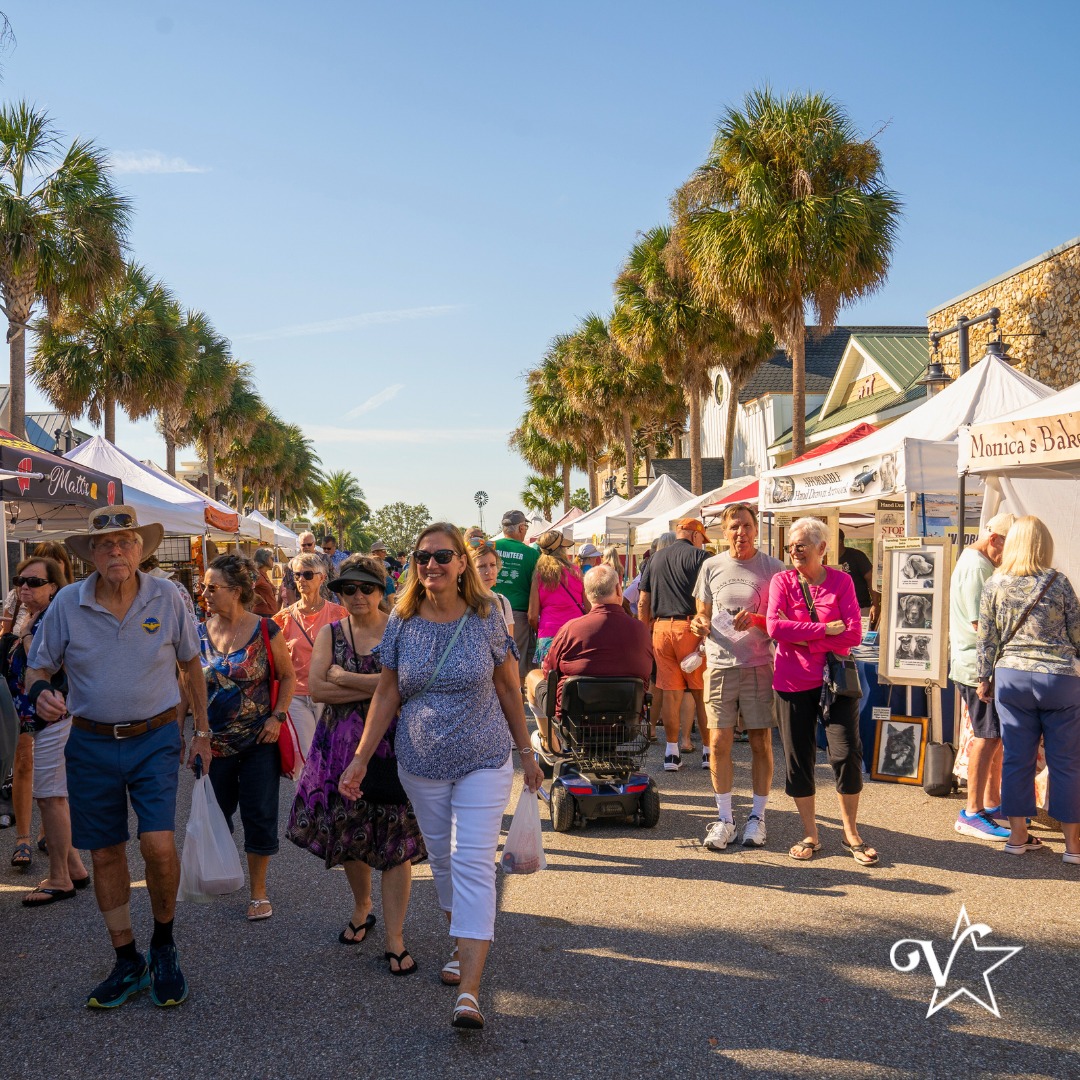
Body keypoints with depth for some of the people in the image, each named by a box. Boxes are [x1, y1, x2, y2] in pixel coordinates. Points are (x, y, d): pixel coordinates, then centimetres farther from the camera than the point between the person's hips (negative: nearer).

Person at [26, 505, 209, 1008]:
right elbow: (38, 667, 6)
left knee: (158, 844, -14)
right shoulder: (67, 604, -4)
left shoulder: (167, 598, -5)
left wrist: (201, 731, 8)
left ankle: (163, 942, 13)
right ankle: (128, 962, 24)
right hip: (91, 744, 2)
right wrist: (40, 694, -18)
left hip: (154, 739, -2)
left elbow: (192, 665, 7)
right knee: (105, 854, 8)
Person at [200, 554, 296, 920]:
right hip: (214, 744, 3)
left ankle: (258, 891, 18)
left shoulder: (265, 631, -9)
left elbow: (288, 676, 1)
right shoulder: (199, 634, 0)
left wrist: (277, 717, -10)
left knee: (259, 817, 3)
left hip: (258, 742, -3)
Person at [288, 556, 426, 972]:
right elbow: (316, 688, -8)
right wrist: (376, 687, -14)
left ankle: (395, 939, 7)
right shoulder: (330, 634, 5)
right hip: (342, 746, 3)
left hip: (393, 746, -3)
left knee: (394, 842, -1)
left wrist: (344, 678, -11)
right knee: (349, 833, 12)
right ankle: (362, 907, 38)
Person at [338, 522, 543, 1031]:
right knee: (441, 858, 14)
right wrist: (361, 759, 1)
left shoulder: (486, 619, -7)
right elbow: (386, 693, 4)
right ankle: (463, 943, 36)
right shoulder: (401, 623, -2)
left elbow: (508, 689, 2)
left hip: (483, 761, -3)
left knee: (473, 862, -9)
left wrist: (526, 751, 5)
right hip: (422, 764, 3)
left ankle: (469, 988, -12)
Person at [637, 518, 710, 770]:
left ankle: (672, 752, 8)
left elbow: (642, 603, 14)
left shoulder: (655, 559, 15)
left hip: (661, 627, 4)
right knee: (701, 692, 4)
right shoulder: (698, 556, 0)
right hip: (689, 626, -4)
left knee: (670, 692, 6)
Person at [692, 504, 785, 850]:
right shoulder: (711, 566, 8)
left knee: (761, 743, 5)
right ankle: (724, 819, 13)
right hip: (720, 663, 2)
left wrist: (756, 620, -19)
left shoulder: (772, 567, 0)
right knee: (719, 743, 1)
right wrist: (700, 624, -7)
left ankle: (757, 817, 18)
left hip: (759, 665, -2)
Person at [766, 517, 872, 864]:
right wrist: (825, 629, -16)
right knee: (798, 757, 5)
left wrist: (803, 638, -13)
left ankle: (850, 832, 13)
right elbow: (775, 627, -14)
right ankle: (810, 834, 20)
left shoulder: (841, 581, 1)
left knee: (847, 753, -5)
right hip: (794, 681, 1)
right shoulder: (781, 581, 1)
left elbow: (853, 634, -9)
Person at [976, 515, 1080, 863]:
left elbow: (986, 639, 4)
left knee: (1016, 758, 9)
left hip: (1012, 677, 2)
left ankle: (1018, 835, 16)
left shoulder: (994, 585, 0)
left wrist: (983, 679, 14)